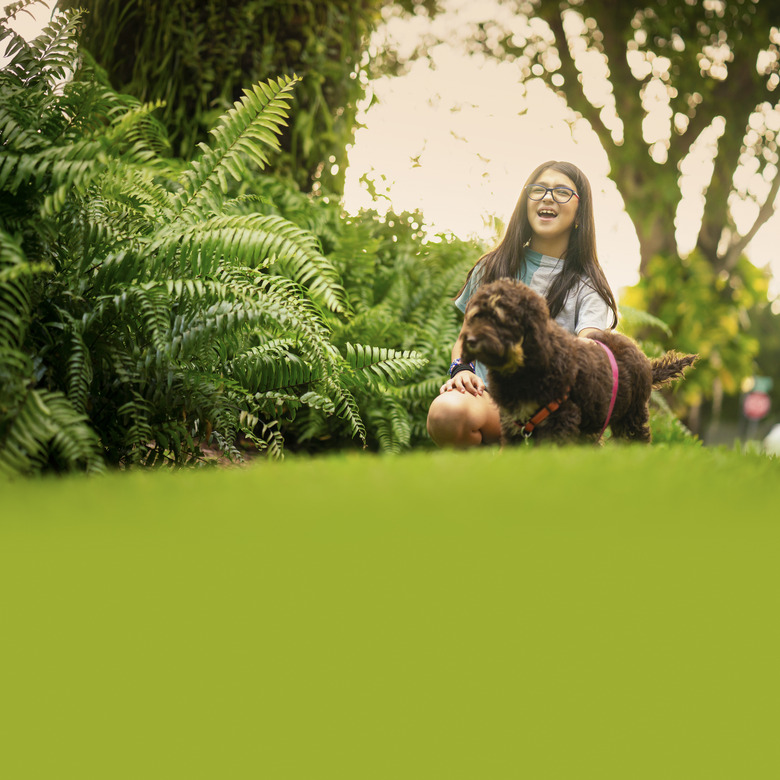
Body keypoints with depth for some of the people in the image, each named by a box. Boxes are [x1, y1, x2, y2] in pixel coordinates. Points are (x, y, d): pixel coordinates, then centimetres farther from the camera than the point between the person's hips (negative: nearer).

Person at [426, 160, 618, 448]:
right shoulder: (492, 268, 17)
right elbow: (466, 337, 23)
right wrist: (460, 369, -1)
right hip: (487, 394, 1)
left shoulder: (586, 284, 10)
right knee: (447, 411, -37)